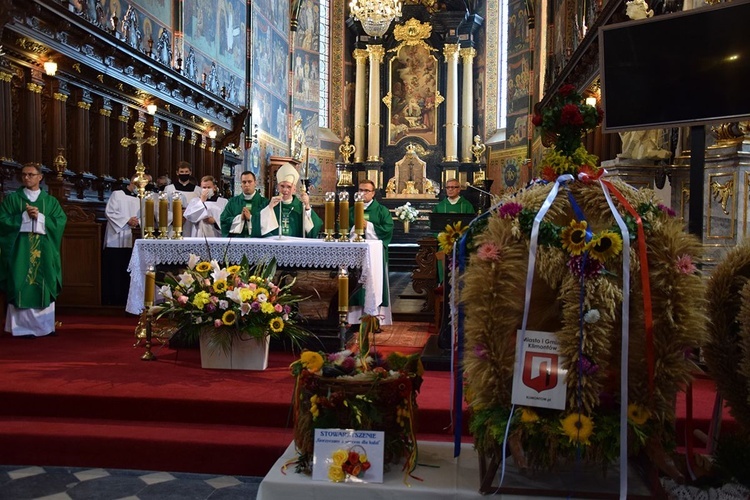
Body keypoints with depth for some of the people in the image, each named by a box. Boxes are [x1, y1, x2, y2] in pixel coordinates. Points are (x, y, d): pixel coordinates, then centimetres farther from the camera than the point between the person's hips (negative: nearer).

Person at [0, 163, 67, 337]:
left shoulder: (51, 201, 11)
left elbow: (61, 221, 0)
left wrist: (40, 217, -12)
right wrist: (25, 216, -13)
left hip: (44, 251, 1)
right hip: (20, 251, -1)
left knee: (44, 287, 2)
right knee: (21, 287, -4)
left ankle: (45, 326, 8)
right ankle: (22, 326, 0)